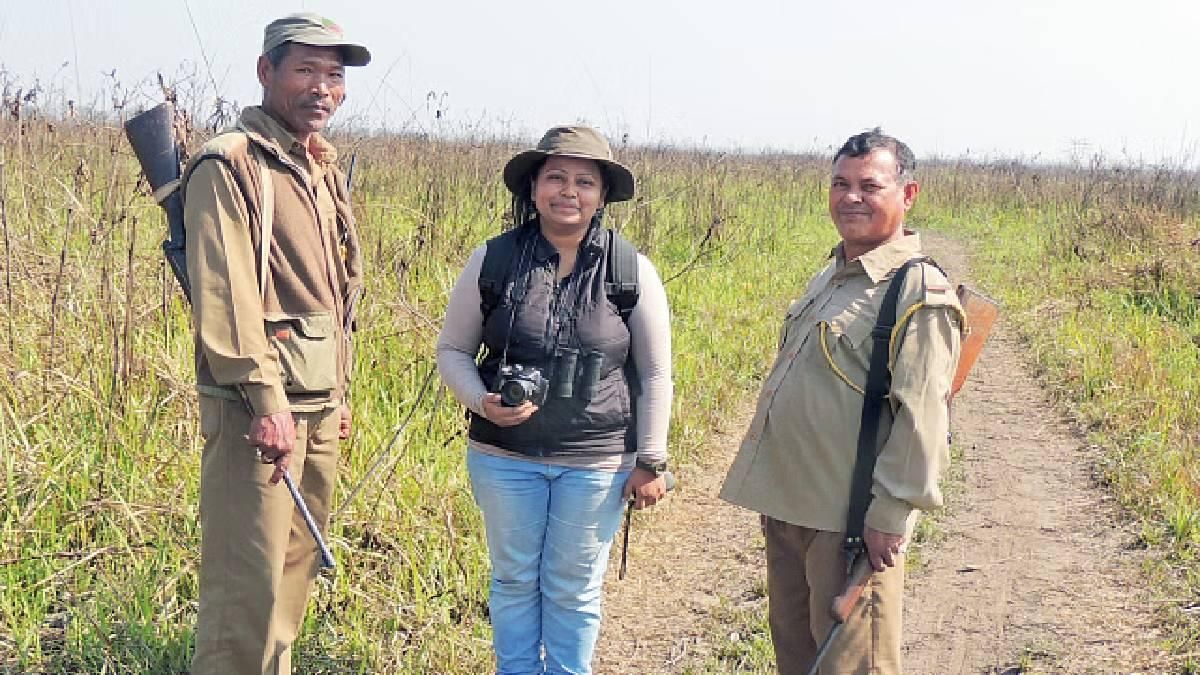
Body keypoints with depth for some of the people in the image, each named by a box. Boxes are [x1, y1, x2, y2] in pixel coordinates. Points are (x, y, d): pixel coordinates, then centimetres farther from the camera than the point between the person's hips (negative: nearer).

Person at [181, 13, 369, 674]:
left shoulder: (324, 172, 16)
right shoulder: (230, 164, -10)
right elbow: (223, 294, -18)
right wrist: (269, 402, -22)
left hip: (319, 407, 9)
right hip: (259, 405, -9)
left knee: (293, 573, 15)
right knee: (247, 588, -8)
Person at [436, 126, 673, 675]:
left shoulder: (634, 271, -6)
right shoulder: (493, 260, -5)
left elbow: (655, 374, 0)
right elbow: (452, 349, 4)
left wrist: (651, 462, 0)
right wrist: (481, 401, -15)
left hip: (597, 463, -1)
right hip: (505, 457, 1)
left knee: (574, 590, 11)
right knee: (514, 581, 15)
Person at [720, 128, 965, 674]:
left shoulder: (919, 291, -14)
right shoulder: (831, 276, 14)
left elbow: (922, 418, -19)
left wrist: (890, 514, -20)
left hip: (851, 521, -9)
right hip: (788, 506, 9)